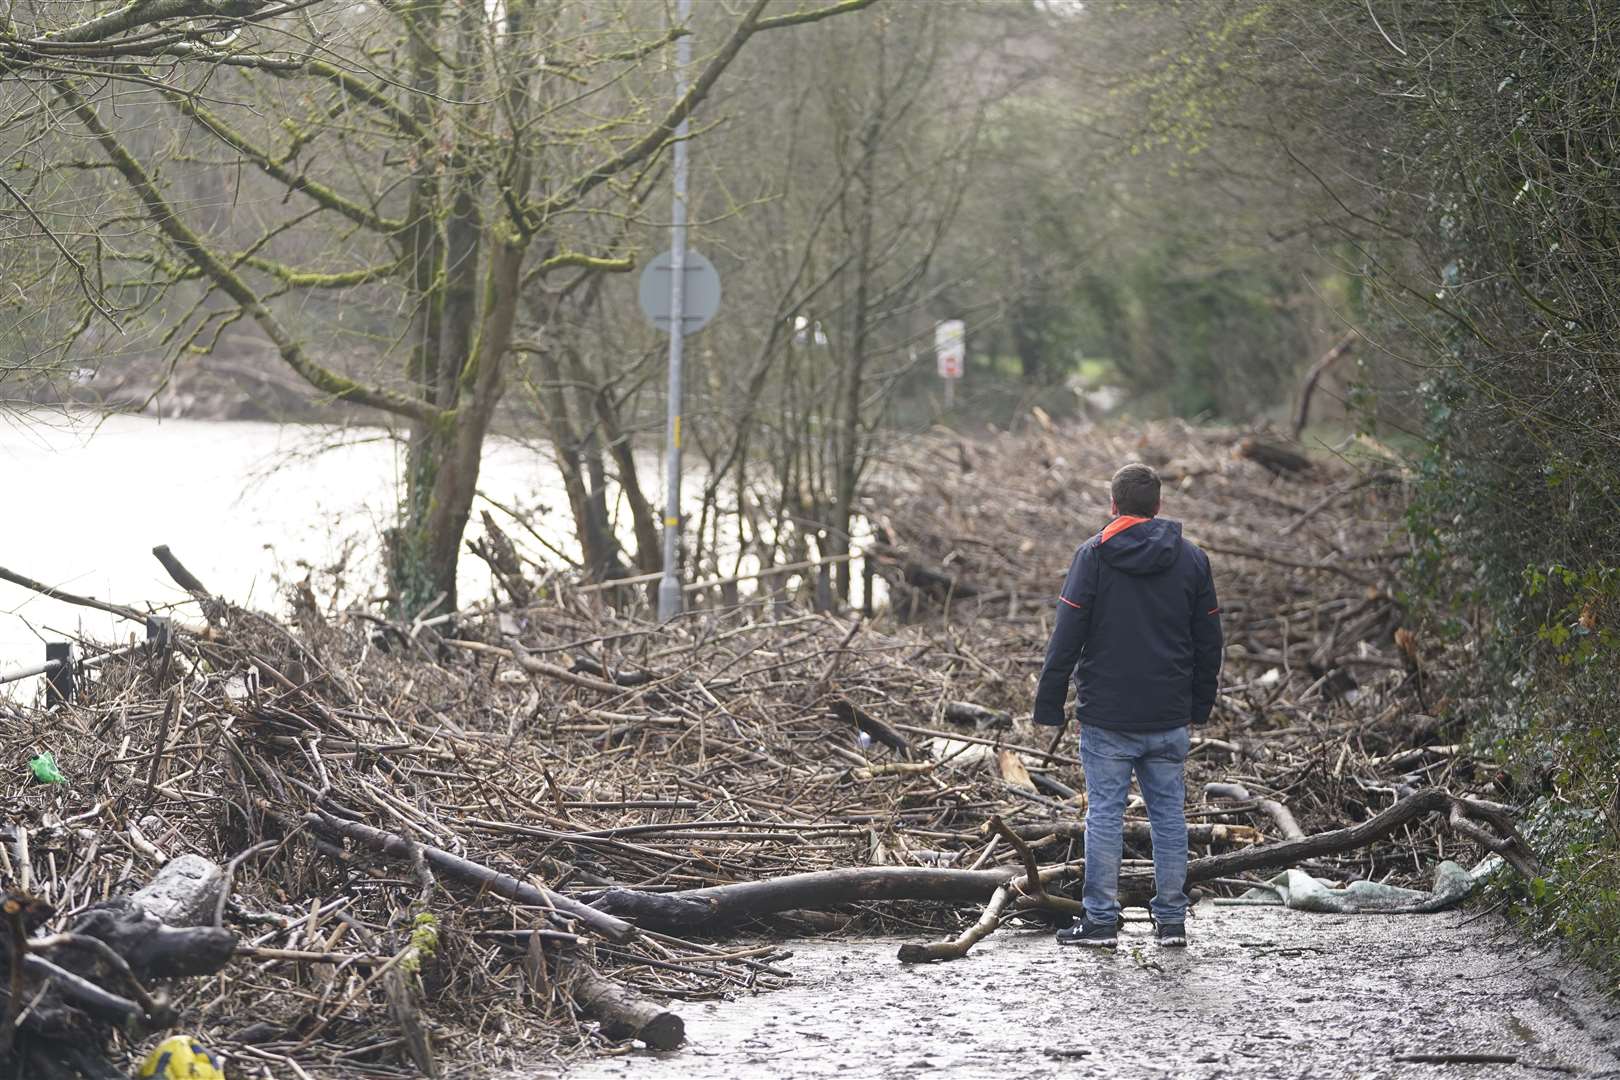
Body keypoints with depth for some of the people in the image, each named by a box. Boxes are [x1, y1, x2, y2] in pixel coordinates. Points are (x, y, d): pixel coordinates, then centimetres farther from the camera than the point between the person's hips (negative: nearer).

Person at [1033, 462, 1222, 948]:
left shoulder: (1094, 555, -5)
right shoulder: (1191, 559, 7)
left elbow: (1066, 636, -7)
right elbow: (1208, 642, 12)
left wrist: (1049, 704, -2)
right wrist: (1199, 706, 20)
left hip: (1107, 715, -3)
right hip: (1170, 718, 3)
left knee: (1104, 813, 1)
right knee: (1169, 812, 9)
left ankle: (1101, 919, 2)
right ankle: (1172, 919, 11)